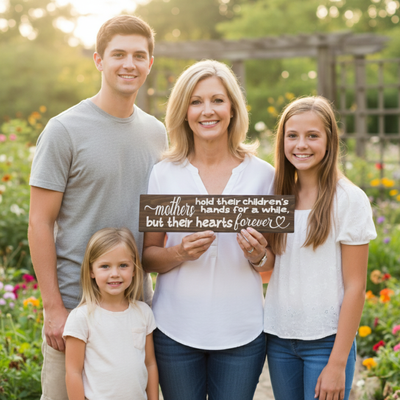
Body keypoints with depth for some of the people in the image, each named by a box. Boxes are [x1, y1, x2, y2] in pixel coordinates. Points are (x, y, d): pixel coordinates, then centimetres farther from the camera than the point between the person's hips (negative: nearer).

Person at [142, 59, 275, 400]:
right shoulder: (164, 174, 0)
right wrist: (179, 253, -16)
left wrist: (258, 257, -13)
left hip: (242, 332, 0)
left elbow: (276, 258, 9)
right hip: (176, 332, 0)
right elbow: (147, 255, 4)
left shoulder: (262, 174, 0)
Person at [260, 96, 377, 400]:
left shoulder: (349, 199, -9)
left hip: (327, 341, -4)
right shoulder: (278, 195, 6)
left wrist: (338, 362, -13)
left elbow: (355, 287, -10)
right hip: (279, 338, 5)